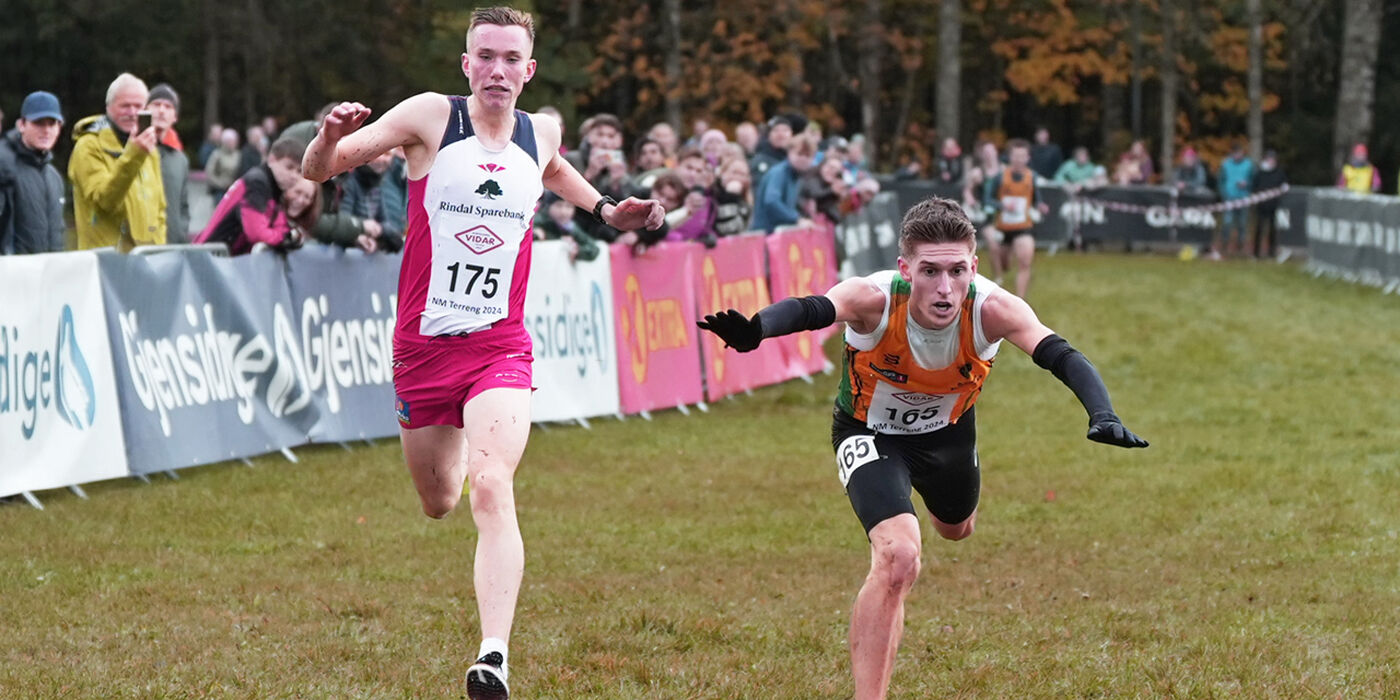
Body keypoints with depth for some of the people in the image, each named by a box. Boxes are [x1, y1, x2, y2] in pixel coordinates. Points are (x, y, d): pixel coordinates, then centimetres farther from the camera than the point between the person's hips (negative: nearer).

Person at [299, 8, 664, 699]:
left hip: (500, 348, 0)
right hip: (423, 343, 0)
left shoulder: (542, 132, 5)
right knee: (438, 502, 15)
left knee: (491, 489, -22)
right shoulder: (431, 116, -6)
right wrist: (331, 138, -30)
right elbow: (318, 169, -8)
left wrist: (603, 208, 19)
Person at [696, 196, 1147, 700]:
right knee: (898, 556, -27)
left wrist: (1103, 417, -62)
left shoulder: (992, 309, -33)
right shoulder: (873, 299, -38)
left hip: (948, 431, 4)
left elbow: (1062, 356, -43)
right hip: (870, 431, -4)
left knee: (956, 529, 32)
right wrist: (753, 331, -78)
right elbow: (809, 309, -56)